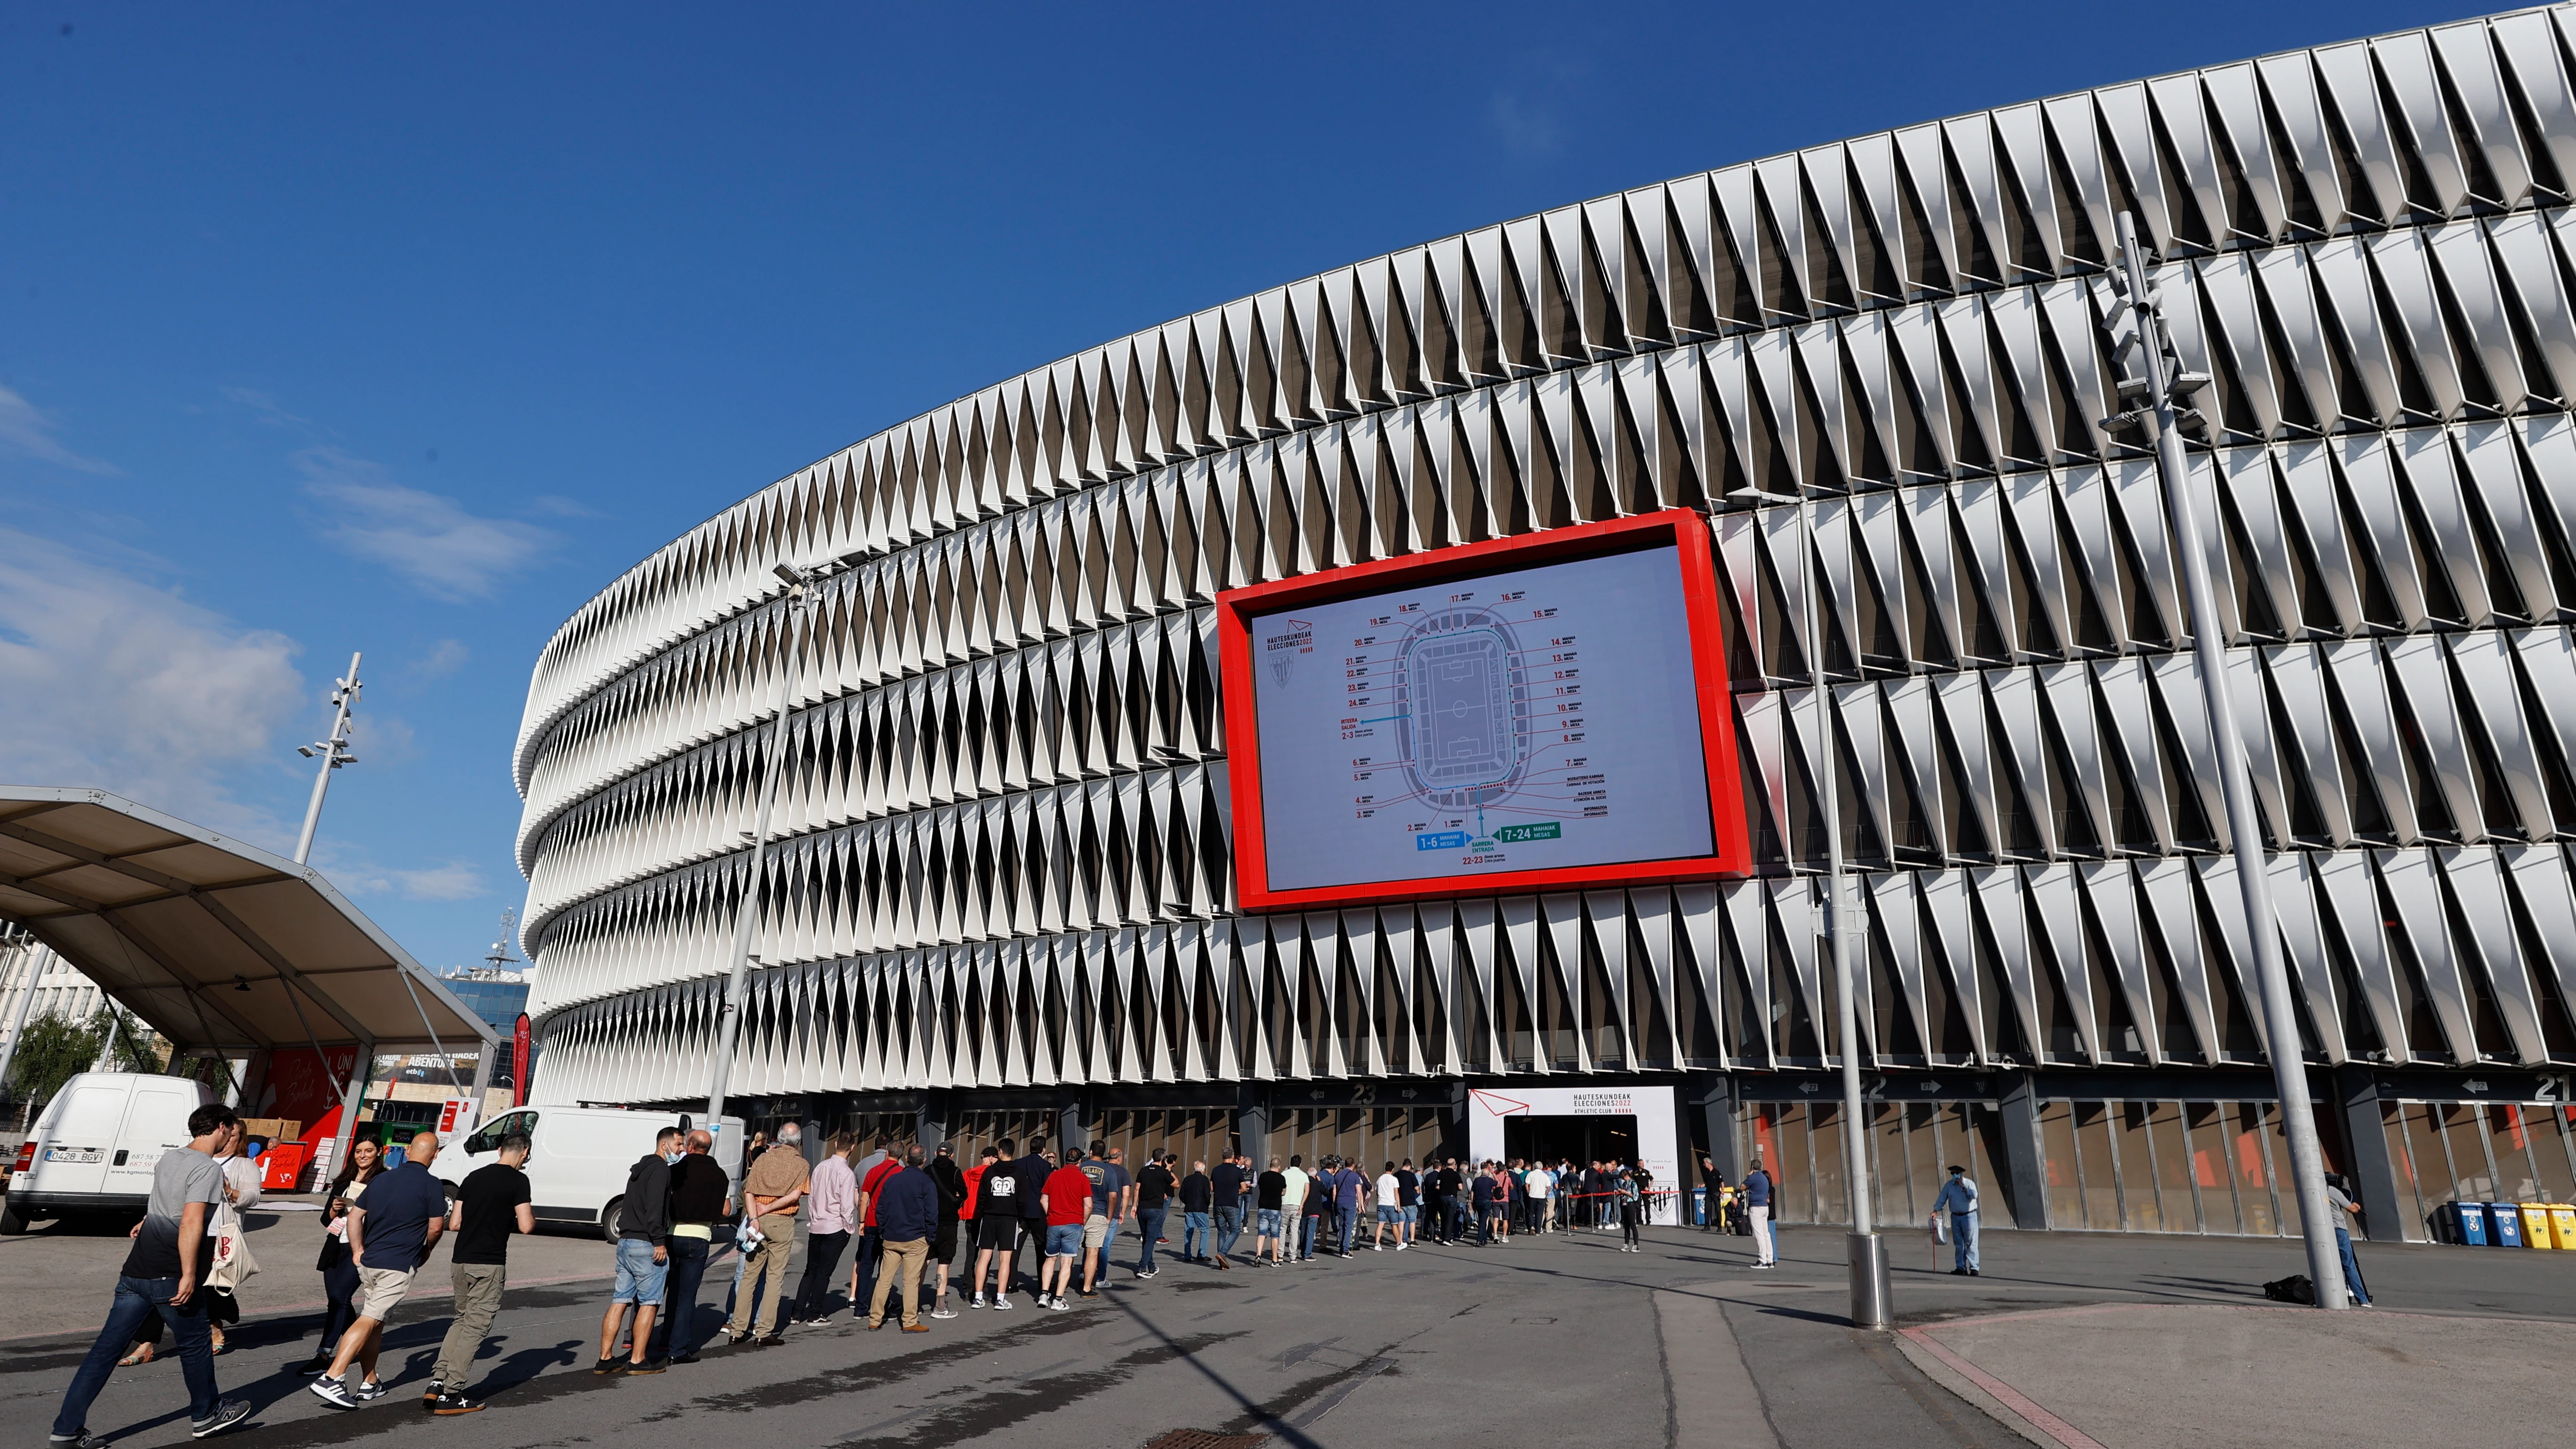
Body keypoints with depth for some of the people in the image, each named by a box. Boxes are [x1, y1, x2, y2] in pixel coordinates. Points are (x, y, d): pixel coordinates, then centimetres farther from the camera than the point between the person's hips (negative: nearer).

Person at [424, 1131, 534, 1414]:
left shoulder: (474, 1177, 10)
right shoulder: (518, 1180, -9)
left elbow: (454, 1224, 12)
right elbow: (525, 1226, -14)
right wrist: (532, 1217, 8)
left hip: (460, 1261, 7)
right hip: (489, 1265, -6)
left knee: (462, 1320, 21)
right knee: (476, 1327, 2)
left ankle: (437, 1382, 12)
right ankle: (450, 1395, 2)